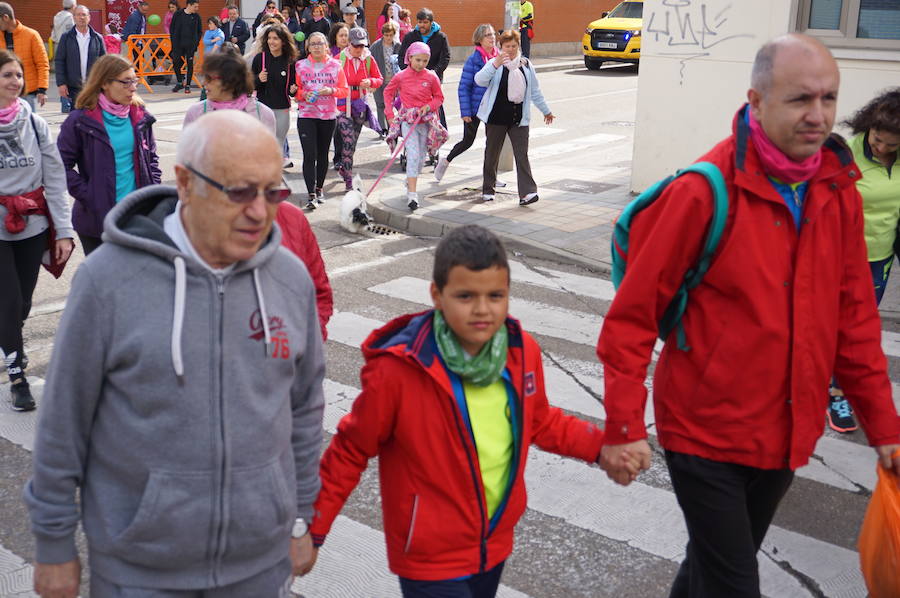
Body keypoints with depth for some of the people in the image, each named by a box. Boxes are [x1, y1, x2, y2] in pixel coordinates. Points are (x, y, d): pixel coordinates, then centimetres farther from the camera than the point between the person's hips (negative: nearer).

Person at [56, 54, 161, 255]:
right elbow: (62, 165, -7)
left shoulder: (140, 116, 5)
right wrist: (87, 197, -13)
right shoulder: (81, 120, -8)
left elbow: (151, 157, 16)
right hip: (97, 217, -4)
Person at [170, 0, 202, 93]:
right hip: (178, 45, 0)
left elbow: (199, 31, 8)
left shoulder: (196, 17, 1)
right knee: (176, 63, 1)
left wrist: (196, 42, -2)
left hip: (191, 46, 0)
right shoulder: (178, 15, -1)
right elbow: (172, 29, 4)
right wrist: (174, 42, -1)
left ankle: (187, 85, 11)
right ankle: (179, 83, 18)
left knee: (190, 65, 2)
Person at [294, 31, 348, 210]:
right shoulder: (301, 65, 3)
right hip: (306, 115, -2)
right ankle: (311, 194, -9)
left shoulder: (335, 65, 4)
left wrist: (331, 90, -14)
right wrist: (304, 94, -14)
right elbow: (296, 90, 7)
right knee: (309, 155, -11)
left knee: (323, 154, 11)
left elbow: (345, 90, 5)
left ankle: (319, 188, 28)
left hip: (328, 116, 2)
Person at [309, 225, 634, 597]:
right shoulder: (397, 369, -24)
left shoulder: (522, 351, -9)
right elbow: (350, 452, -12)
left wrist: (600, 447, -2)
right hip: (431, 561, -5)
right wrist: (314, 530, -10)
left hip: (496, 544, 5)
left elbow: (540, 422, 10)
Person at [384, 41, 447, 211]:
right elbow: (388, 93, 11)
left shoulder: (431, 77, -2)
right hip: (408, 120, -2)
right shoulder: (401, 76, -4)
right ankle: (412, 194, -17)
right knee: (413, 155, -14)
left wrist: (429, 106, -11)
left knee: (421, 156, 12)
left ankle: (410, 182, 37)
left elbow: (439, 97, 8)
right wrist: (390, 114, 4)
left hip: (426, 120, 2)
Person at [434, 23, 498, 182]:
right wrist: (465, 112, -16)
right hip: (474, 107, -4)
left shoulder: (499, 57, 0)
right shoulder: (473, 60, -14)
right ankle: (446, 161, 33)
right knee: (468, 140, 8)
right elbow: (463, 87, -13)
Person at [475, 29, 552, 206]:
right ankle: (488, 189, 23)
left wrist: (546, 111, 24)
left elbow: (535, 91, 19)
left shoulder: (526, 65, 9)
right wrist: (495, 65, -34)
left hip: (519, 118, 2)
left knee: (522, 155, -6)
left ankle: (527, 192, -11)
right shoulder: (495, 63, -3)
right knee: (492, 154, 9)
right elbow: (479, 80, -22)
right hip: (496, 118, -2)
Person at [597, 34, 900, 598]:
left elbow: (854, 316, 6)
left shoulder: (838, 191, -1)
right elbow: (632, 314, -16)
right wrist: (624, 425, -18)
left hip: (786, 436, 6)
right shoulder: (704, 192, -19)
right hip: (705, 432, -6)